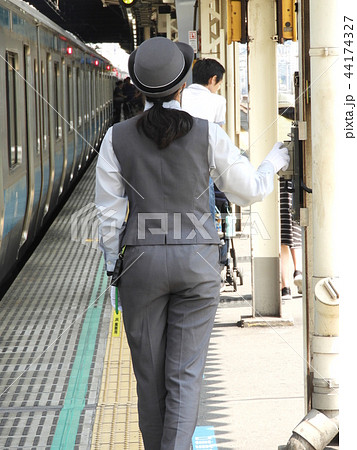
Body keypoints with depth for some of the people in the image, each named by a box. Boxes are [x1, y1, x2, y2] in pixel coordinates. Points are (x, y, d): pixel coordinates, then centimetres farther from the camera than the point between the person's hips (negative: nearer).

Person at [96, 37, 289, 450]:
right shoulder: (208, 135, -7)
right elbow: (250, 190, 4)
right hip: (197, 260, -1)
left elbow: (109, 214, -1)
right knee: (185, 375, 2)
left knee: (149, 370, 15)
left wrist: (113, 272, 10)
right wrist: (273, 162, 25)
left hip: (142, 260, 1)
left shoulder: (117, 138, -5)